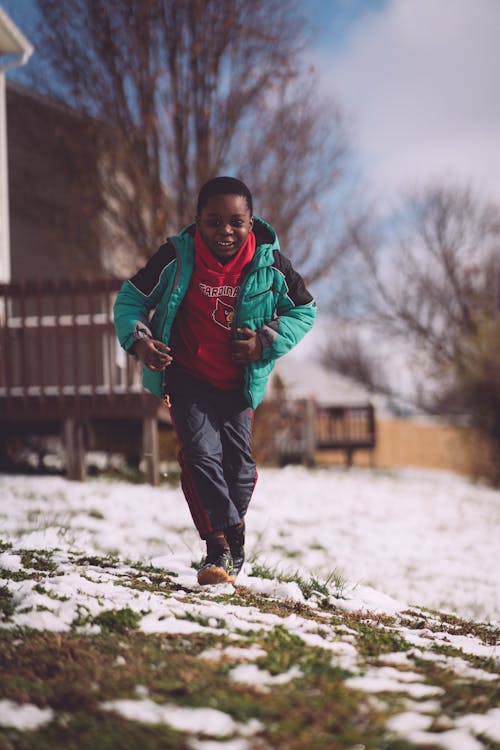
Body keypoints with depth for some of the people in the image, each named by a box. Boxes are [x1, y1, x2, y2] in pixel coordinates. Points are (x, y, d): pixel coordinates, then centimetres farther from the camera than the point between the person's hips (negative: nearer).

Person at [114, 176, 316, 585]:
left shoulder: (270, 265, -12)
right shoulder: (177, 258, -16)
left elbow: (304, 311, 1)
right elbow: (131, 298, -3)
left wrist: (267, 343, -14)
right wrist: (139, 340, -21)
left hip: (239, 383, 2)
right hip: (188, 378, -2)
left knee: (239, 461, 4)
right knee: (201, 452, -18)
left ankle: (224, 541, 27)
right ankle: (225, 541, -10)